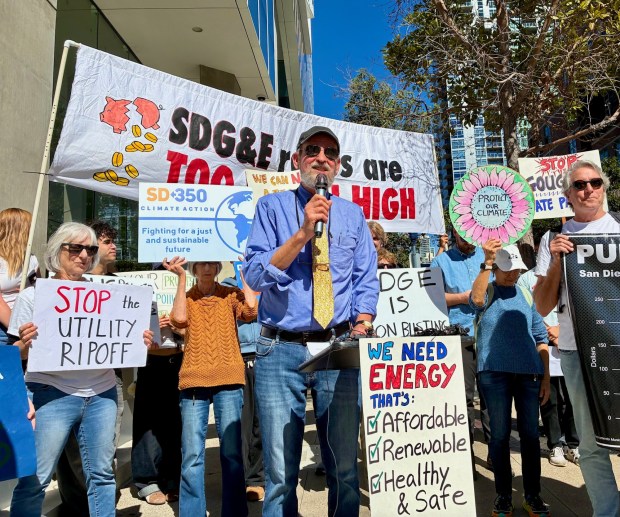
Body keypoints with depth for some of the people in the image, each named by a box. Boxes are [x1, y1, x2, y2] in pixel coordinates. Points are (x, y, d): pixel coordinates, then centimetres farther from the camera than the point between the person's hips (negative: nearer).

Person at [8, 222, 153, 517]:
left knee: (101, 473, 10)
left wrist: (140, 343, -5)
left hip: (101, 393, 3)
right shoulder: (33, 295, 1)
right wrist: (24, 344, -20)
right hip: (52, 393, -3)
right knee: (34, 479, 2)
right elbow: (17, 353, 1)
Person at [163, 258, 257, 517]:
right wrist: (181, 278, -7)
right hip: (194, 380, 1)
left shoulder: (231, 294, 8)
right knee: (192, 454, 1)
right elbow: (179, 319, -11)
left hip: (228, 379, 0)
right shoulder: (186, 297, 10)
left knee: (231, 451, 4)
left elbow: (251, 310, -12)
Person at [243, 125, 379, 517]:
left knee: (345, 465, 11)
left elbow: (366, 281, 12)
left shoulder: (353, 214, 13)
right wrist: (303, 232, -15)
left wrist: (361, 329, -4)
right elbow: (256, 275, -6)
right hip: (281, 350, -2)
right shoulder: (273, 207, 4)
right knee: (281, 470, 6)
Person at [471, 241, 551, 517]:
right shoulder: (487, 292, 2)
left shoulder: (527, 295, 12)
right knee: (500, 435, 4)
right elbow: (476, 300, -25)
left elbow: (540, 337, 13)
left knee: (530, 434, 9)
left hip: (529, 373, 3)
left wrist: (546, 377, 9)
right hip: (495, 372, -3)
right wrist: (486, 263, -32)